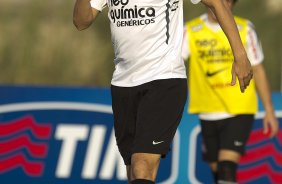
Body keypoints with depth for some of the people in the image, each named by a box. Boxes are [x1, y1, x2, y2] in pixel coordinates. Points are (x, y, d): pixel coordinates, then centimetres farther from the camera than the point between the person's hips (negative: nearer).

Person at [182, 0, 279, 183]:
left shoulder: (245, 29, -1)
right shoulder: (190, 31, -2)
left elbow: (257, 70, 6)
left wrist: (269, 110, 5)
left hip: (240, 111, -2)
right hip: (208, 112, 2)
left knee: (227, 167, -17)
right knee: (216, 168, 10)